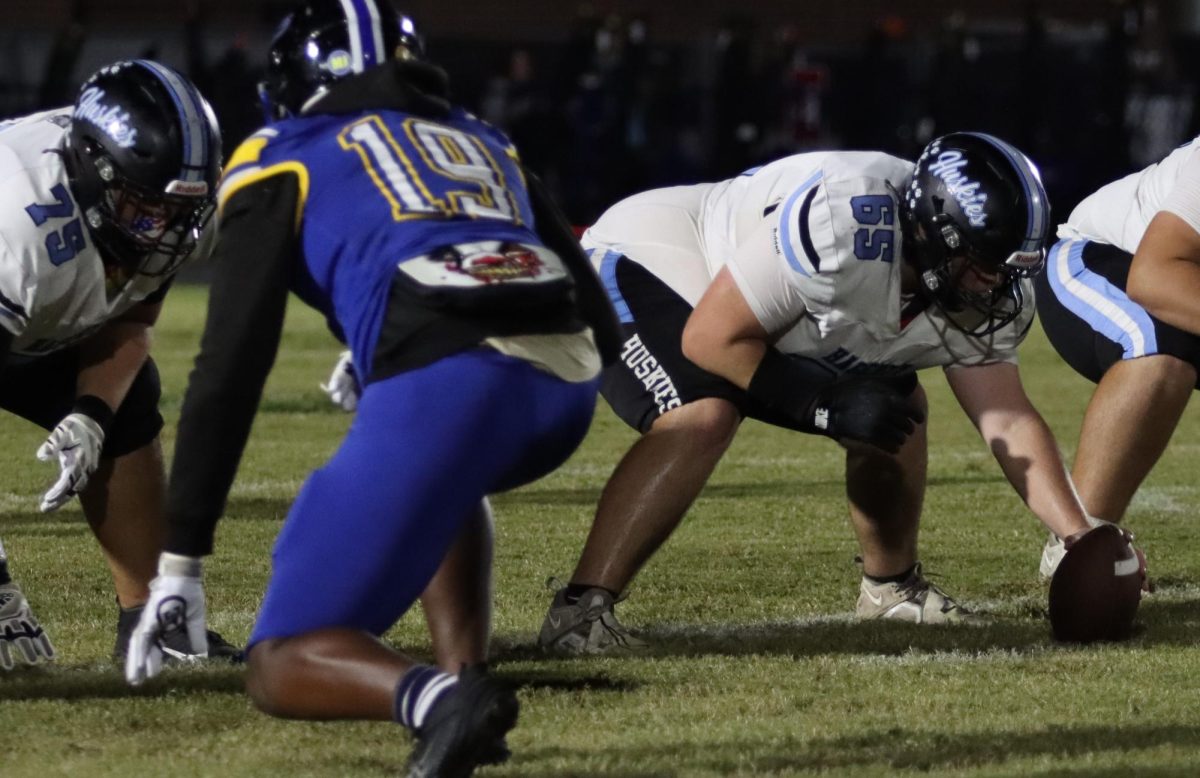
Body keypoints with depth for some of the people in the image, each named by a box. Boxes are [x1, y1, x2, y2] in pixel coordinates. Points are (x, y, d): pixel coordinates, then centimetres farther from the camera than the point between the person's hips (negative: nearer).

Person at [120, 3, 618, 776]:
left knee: (283, 667, 5)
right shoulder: (485, 143, 34)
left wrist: (180, 560, 11)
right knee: (434, 475, 41)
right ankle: (465, 677, 18)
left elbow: (231, 366, 11)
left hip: (444, 383, -5)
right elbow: (602, 322, 30)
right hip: (569, 386, 5)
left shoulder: (284, 161, 20)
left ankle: (440, 697, -26)